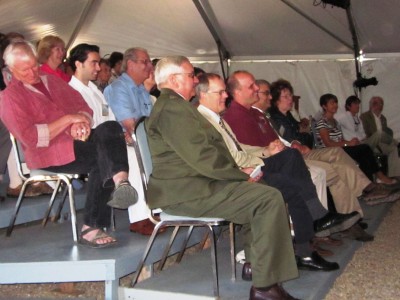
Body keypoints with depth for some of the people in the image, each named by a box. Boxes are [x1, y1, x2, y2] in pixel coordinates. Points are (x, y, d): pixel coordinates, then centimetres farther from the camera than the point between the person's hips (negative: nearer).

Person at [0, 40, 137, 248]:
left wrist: (81, 122, -9)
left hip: (77, 140, 6)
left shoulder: (52, 81, 22)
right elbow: (31, 138, -11)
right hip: (48, 154, -6)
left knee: (110, 128, -27)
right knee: (106, 154, -30)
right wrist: (68, 119, -14)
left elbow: (83, 107, 16)